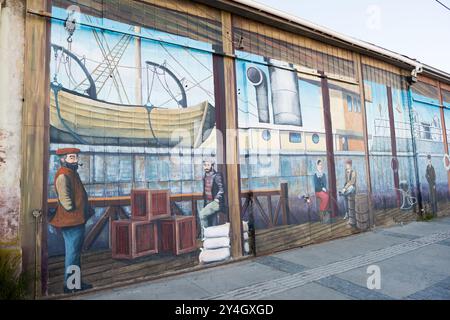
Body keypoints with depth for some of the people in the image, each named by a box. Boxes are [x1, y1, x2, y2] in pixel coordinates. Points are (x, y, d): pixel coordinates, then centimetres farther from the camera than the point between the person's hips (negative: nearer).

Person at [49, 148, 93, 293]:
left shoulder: (72, 173, 15)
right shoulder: (63, 175, -15)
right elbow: (64, 198, -23)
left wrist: (87, 210, 13)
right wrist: (73, 212, -16)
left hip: (77, 221, 10)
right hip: (71, 221, -10)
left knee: (76, 252, 17)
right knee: (73, 253, 0)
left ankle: (77, 282, 29)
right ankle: (70, 285, 13)